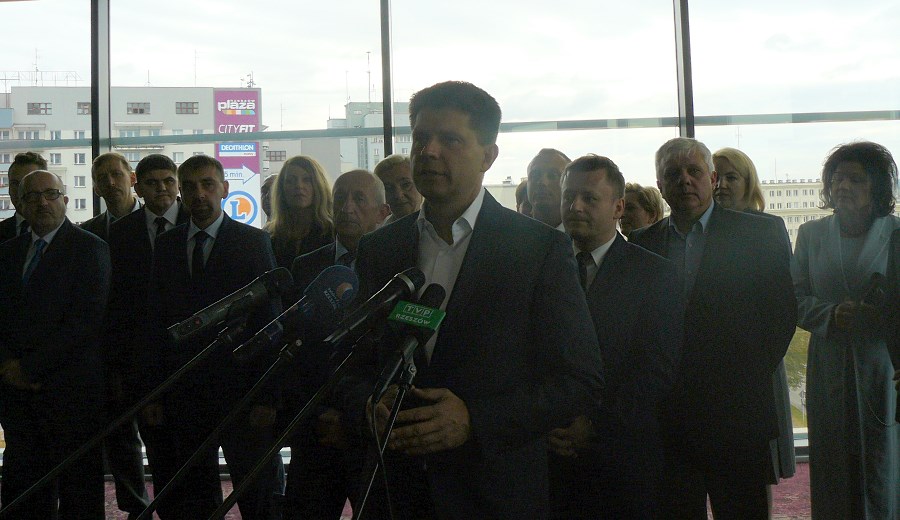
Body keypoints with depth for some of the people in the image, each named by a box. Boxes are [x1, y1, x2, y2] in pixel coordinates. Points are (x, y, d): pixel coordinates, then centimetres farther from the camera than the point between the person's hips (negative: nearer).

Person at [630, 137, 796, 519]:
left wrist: (750, 380, -4)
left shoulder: (761, 234, 2)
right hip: (665, 418, 2)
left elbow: (782, 312, 0)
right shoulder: (642, 243, 9)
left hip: (736, 415, -2)